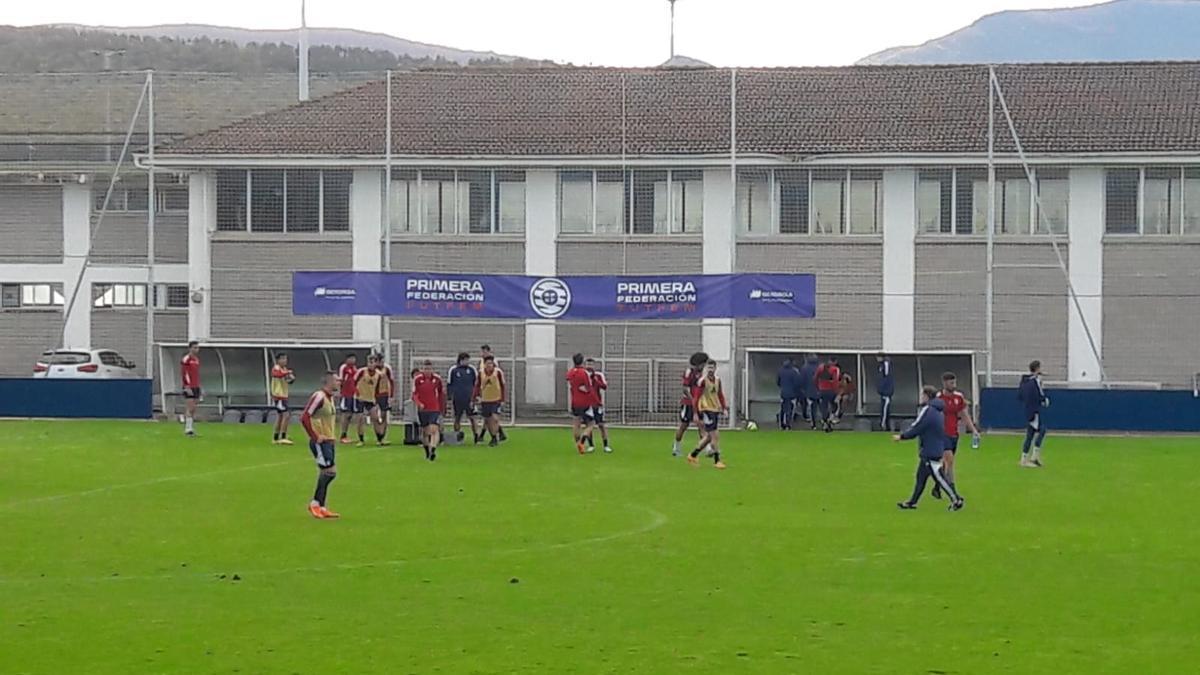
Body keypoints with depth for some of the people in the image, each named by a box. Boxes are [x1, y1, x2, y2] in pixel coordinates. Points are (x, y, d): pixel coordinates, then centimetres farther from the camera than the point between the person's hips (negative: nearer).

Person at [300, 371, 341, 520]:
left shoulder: (330, 398, 14)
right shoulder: (319, 397, -16)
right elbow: (304, 418, -22)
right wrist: (316, 437, -19)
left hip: (328, 441, 9)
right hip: (320, 442, -9)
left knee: (326, 473, 9)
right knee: (330, 471, -14)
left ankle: (320, 507, 14)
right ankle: (315, 503, -4)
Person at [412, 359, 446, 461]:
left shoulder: (437, 379, -1)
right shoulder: (417, 379, -4)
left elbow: (441, 394, 10)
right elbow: (414, 395, -3)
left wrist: (442, 408, 13)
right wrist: (419, 403, -21)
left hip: (435, 409, -1)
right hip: (422, 409, 1)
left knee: (434, 429, -18)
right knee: (425, 431, 10)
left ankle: (433, 451, -26)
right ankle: (427, 452, 29)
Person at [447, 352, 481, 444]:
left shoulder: (472, 369, 4)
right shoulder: (453, 370, 0)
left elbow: (477, 383, 12)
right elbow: (449, 384, 6)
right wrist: (450, 398, 4)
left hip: (470, 399, 0)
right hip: (457, 400, 0)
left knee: (473, 417, -7)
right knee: (457, 418, 9)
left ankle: (477, 435, -9)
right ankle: (457, 434, 21)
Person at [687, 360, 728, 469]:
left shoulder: (717, 380, 9)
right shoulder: (703, 381, -12)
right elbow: (697, 398, -12)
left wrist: (724, 406, 6)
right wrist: (697, 413, -15)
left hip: (716, 410, 8)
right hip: (706, 410, -8)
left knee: (709, 437, 12)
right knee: (715, 435, -10)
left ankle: (693, 455, 25)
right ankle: (717, 461, -2)